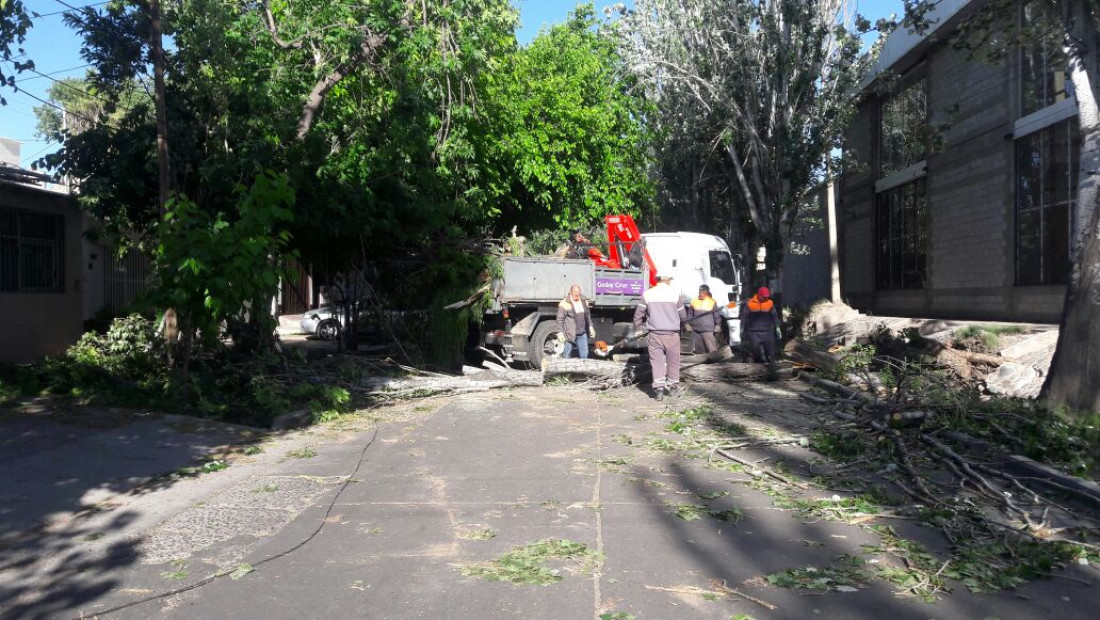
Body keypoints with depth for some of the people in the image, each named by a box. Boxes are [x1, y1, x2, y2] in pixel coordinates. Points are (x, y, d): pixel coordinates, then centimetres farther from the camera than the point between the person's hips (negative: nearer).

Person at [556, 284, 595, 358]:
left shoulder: (584, 301, 8)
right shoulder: (565, 304, -12)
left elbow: (588, 316, 21)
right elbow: (560, 319, -10)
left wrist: (590, 327, 17)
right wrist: (560, 332, -14)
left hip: (582, 334, 6)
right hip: (570, 334, -6)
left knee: (584, 354, 9)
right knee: (566, 355, 1)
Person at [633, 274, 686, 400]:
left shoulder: (647, 294, -2)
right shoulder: (675, 293, -4)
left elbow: (638, 315, 1)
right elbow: (683, 315, 3)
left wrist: (637, 329, 16)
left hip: (654, 334, 1)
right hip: (672, 333, -1)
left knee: (657, 360, 5)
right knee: (673, 360, 14)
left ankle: (658, 387, -3)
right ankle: (673, 385, 26)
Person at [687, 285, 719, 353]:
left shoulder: (712, 302, 1)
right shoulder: (694, 301, 7)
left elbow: (716, 315, 7)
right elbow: (690, 314, 16)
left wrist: (717, 325, 10)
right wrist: (689, 323, 12)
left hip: (708, 330, -3)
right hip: (696, 329, 4)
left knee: (711, 348, -8)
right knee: (699, 349, 9)